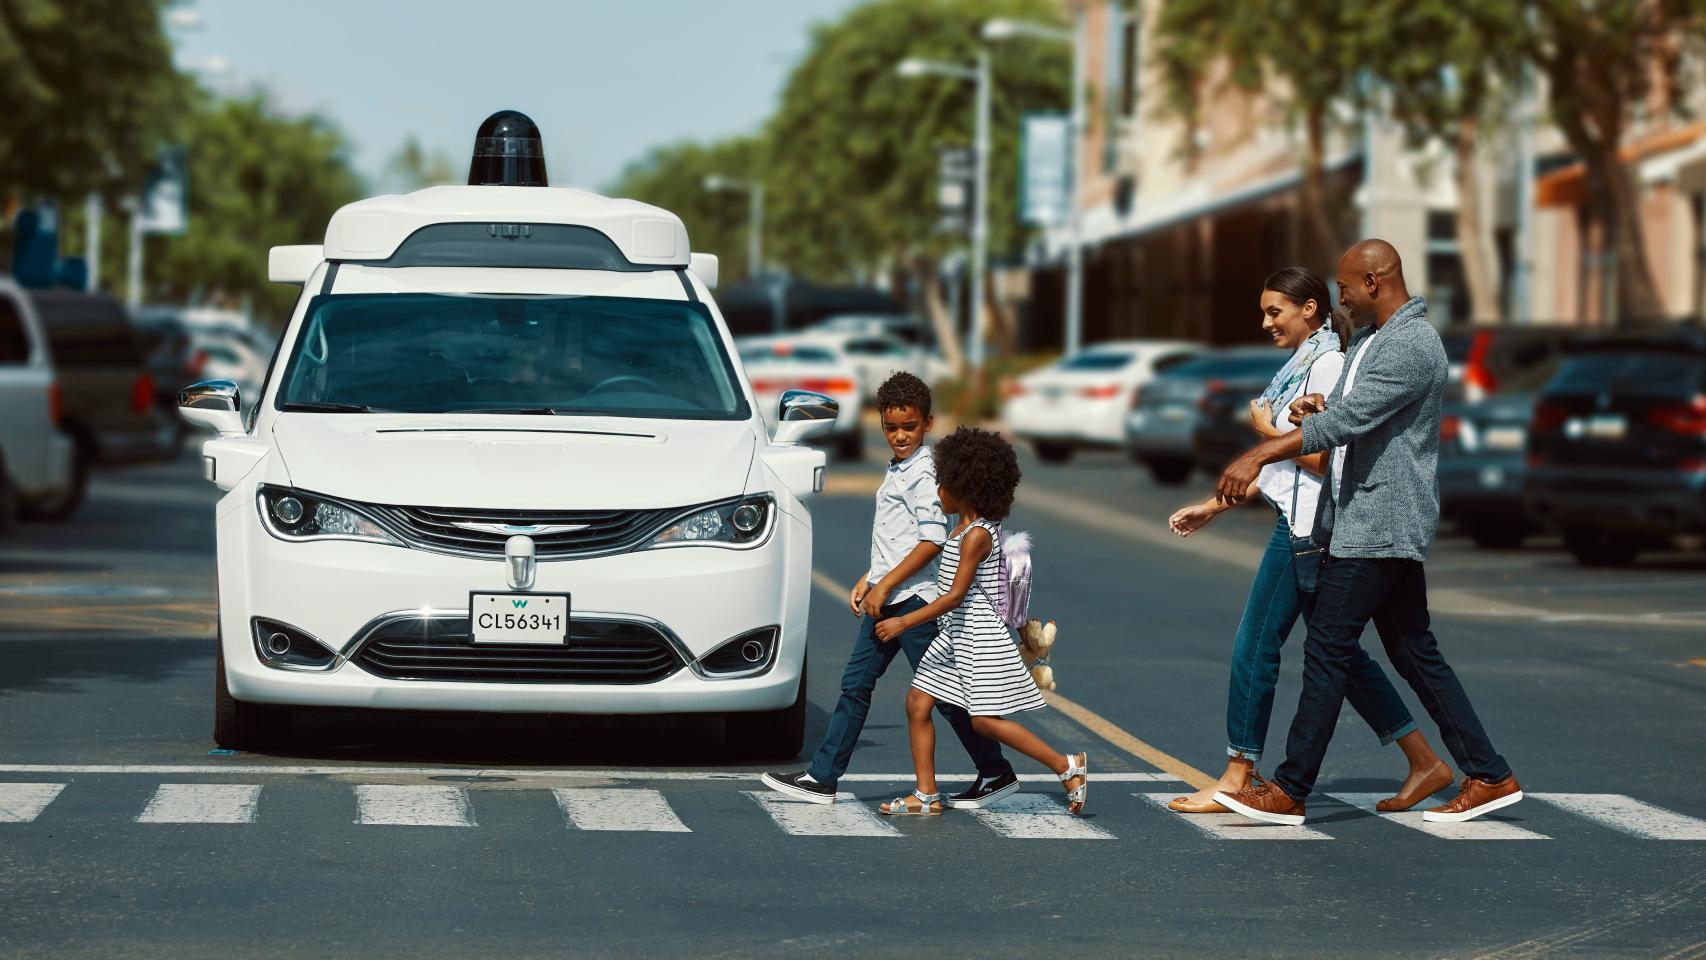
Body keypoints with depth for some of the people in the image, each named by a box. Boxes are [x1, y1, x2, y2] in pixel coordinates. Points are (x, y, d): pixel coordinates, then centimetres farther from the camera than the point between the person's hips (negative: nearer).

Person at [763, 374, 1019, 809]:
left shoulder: (923, 472, -13)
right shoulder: (898, 471, 16)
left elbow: (932, 540, -20)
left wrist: (884, 586, -19)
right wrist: (868, 581, 19)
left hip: (913, 598, -9)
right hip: (886, 598, 9)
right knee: (855, 684, 7)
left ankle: (997, 773, 8)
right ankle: (821, 778, 8)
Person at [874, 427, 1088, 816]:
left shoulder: (976, 535, -19)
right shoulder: (965, 526, 10)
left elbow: (956, 595, -22)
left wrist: (903, 623, -20)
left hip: (978, 634, -10)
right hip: (953, 632, 10)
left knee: (985, 719, -10)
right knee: (918, 703, 4)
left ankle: (1067, 766, -2)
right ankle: (926, 796, 7)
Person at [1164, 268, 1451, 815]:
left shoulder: (1327, 366, -13)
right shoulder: (1301, 365, 17)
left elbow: (1320, 459, -19)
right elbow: (1285, 462, 20)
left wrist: (1267, 430, -6)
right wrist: (1216, 505, 20)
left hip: (1309, 523, -10)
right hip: (1299, 519, 10)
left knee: (1254, 646, -5)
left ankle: (1237, 779, 2)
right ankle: (1424, 762, 15)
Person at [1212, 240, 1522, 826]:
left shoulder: (1410, 346, -18)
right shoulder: (1369, 339, 16)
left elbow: (1348, 421, -26)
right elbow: (1347, 411, 25)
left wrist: (1259, 456, -29)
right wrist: (1317, 408, -1)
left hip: (1381, 523, -11)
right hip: (1369, 520, 11)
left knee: (1328, 646, -7)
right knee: (1413, 650, 11)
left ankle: (1290, 792, -3)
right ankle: (1490, 777, 13)